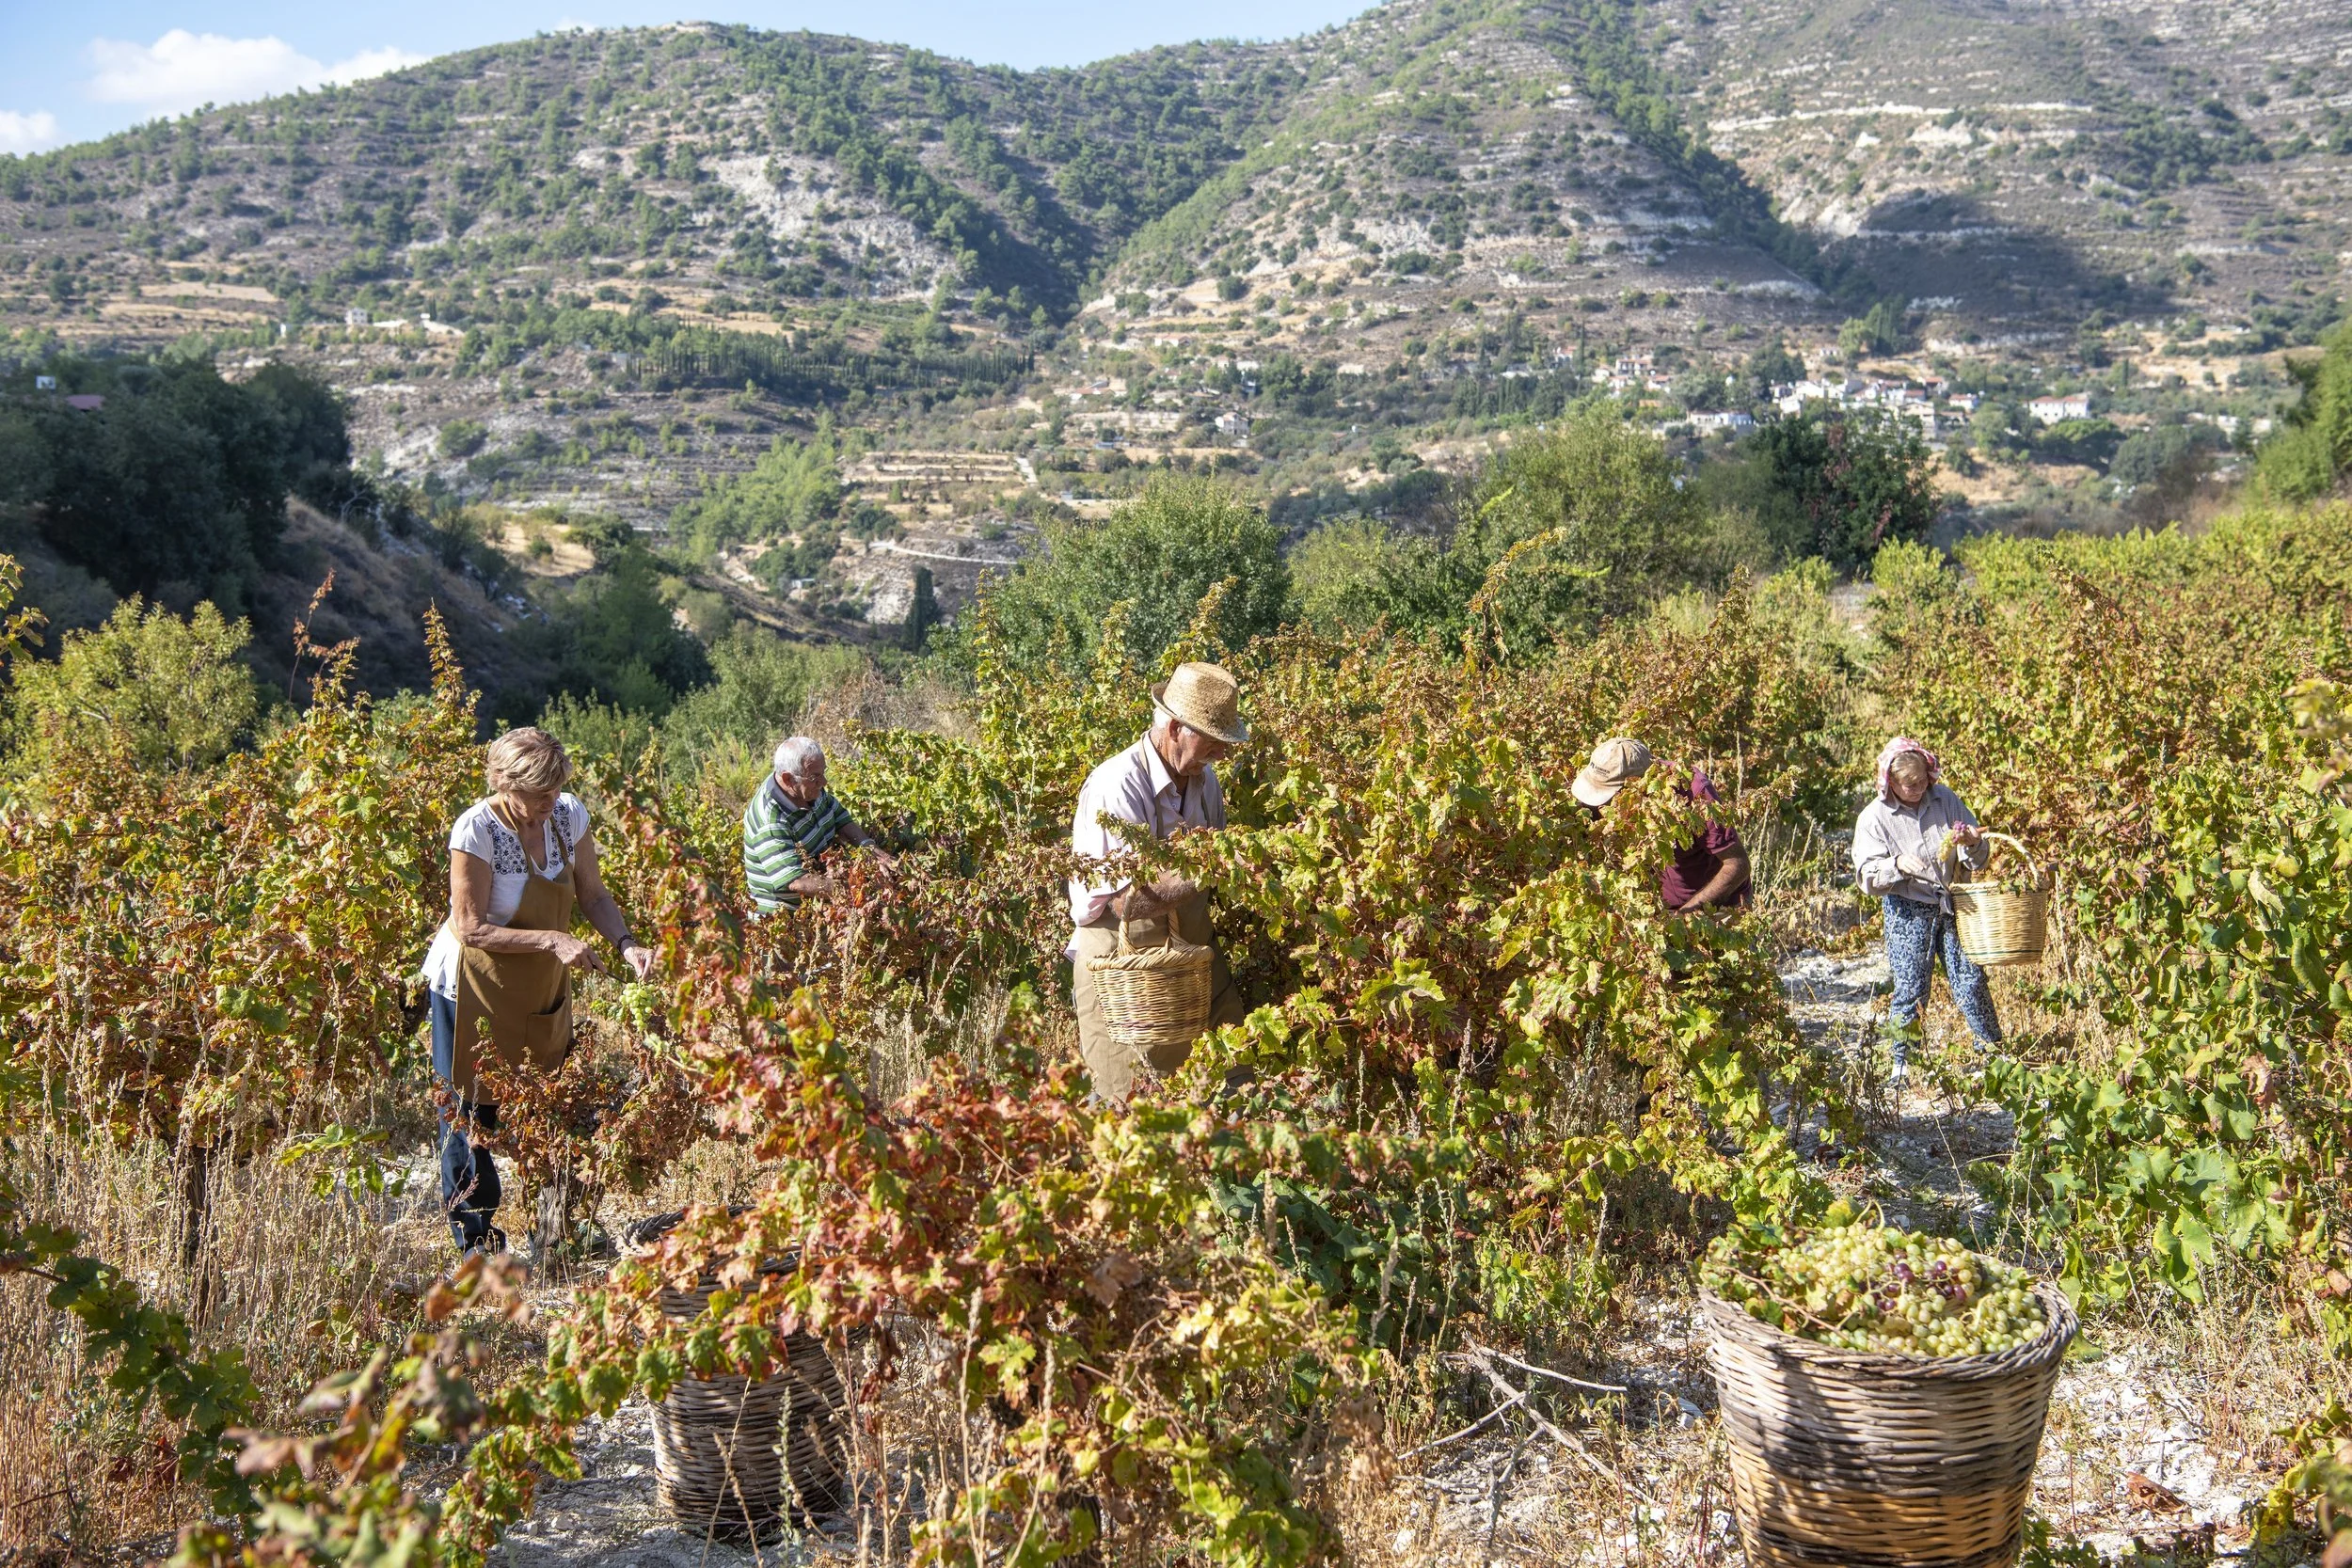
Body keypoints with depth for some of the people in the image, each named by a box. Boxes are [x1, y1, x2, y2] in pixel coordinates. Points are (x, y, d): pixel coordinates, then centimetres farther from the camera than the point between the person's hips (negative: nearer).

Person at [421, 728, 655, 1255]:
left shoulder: (569, 814, -9)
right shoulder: (477, 828, -25)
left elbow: (593, 896, -2)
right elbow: (472, 929, -23)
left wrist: (627, 944, -20)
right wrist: (554, 940, -31)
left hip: (540, 985, 5)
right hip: (471, 986, -5)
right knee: (471, 1112, 4)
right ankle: (477, 1241, 16)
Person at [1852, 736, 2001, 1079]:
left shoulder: (1944, 799, 1)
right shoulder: (1875, 817, -6)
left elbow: (1978, 860, 7)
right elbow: (1867, 876, -12)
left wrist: (1973, 844, -16)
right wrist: (1897, 865, -31)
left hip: (1952, 906, 3)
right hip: (1909, 912, -3)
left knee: (1971, 980, 2)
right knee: (1910, 989, -3)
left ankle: (1994, 1053, 17)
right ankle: (1903, 1062, 11)